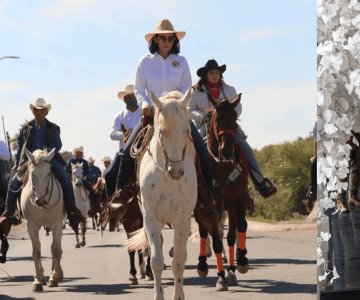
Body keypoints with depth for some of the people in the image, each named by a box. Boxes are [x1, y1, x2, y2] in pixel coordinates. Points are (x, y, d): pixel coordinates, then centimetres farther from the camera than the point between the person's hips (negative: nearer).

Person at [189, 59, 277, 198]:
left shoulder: (229, 90, 15)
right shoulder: (196, 92, 6)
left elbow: (238, 106, 15)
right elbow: (190, 110, 4)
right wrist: (203, 116, -16)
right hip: (205, 128, -2)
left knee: (246, 148, -17)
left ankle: (260, 183, -18)